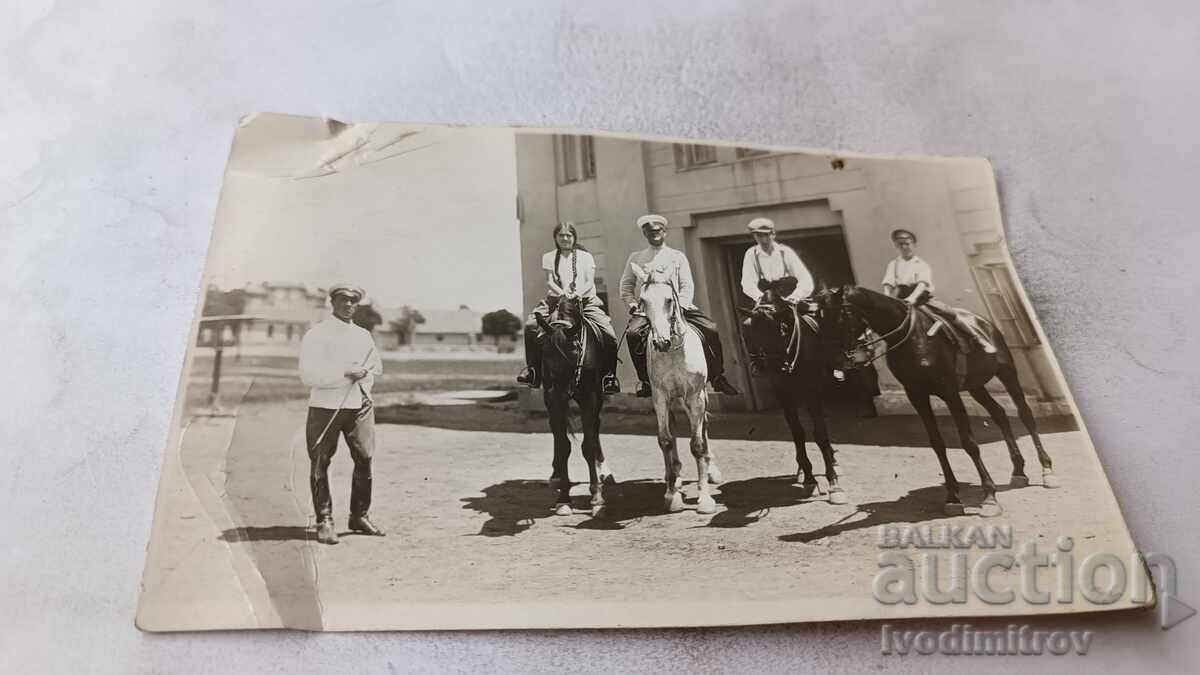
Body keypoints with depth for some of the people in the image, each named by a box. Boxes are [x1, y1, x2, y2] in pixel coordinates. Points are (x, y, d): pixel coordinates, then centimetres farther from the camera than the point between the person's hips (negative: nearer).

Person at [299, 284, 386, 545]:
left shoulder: (364, 335, 16)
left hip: (360, 405, 4)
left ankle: (359, 516, 13)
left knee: (365, 458, -1)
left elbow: (376, 366, 28)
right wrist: (346, 373, -15)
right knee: (320, 463, 0)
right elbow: (308, 373, -12)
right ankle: (324, 521, 10)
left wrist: (362, 375, 6)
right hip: (325, 406, -4)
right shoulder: (316, 335, -1)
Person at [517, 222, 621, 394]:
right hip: (556, 299, 1)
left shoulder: (585, 257, 10)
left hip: (585, 299, -1)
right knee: (531, 325, -22)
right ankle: (533, 368, -11)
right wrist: (562, 293, -19)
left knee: (608, 334, -20)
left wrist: (578, 293, -20)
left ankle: (609, 375, -5)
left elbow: (590, 282, 1)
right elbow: (549, 282, 2)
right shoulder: (549, 257, 12)